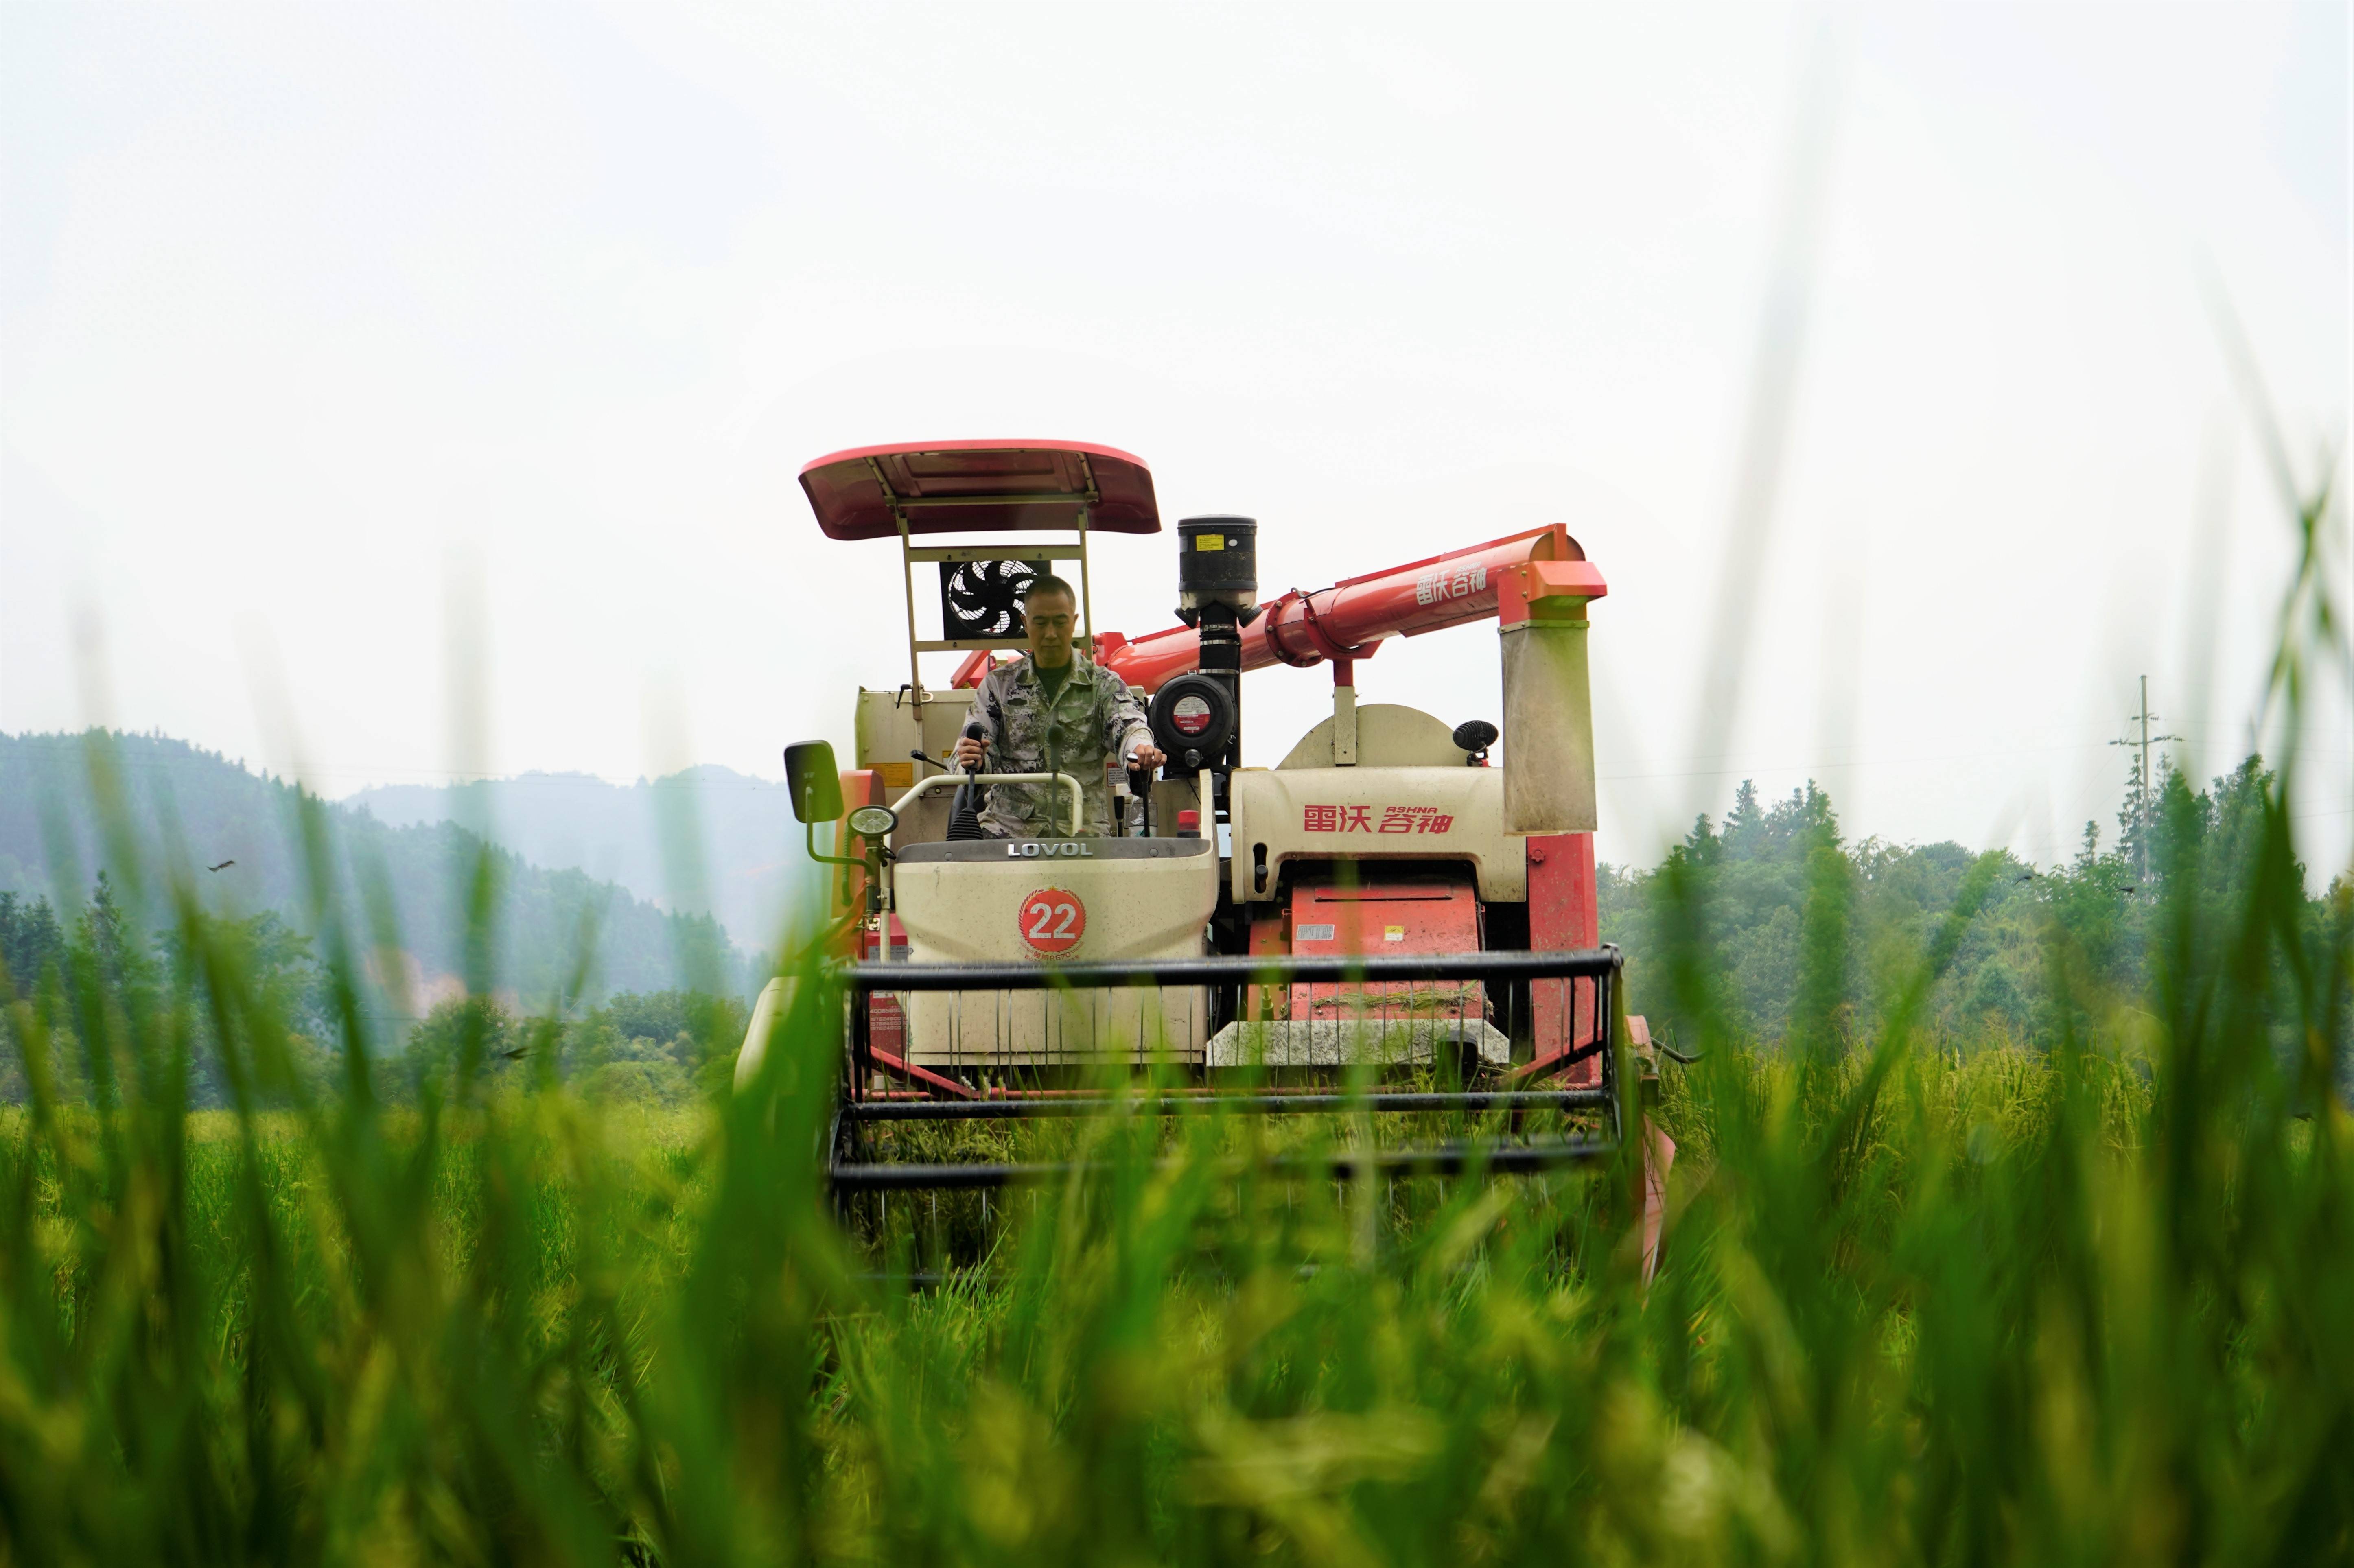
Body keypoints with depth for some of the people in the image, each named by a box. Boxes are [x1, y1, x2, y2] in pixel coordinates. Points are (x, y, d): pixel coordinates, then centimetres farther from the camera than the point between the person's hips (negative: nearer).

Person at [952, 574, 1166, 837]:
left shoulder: (1103, 685, 12)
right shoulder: (999, 685, 15)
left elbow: (1126, 725, -7)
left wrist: (1140, 747, -33)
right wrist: (971, 760, -20)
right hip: (1009, 830, 0)